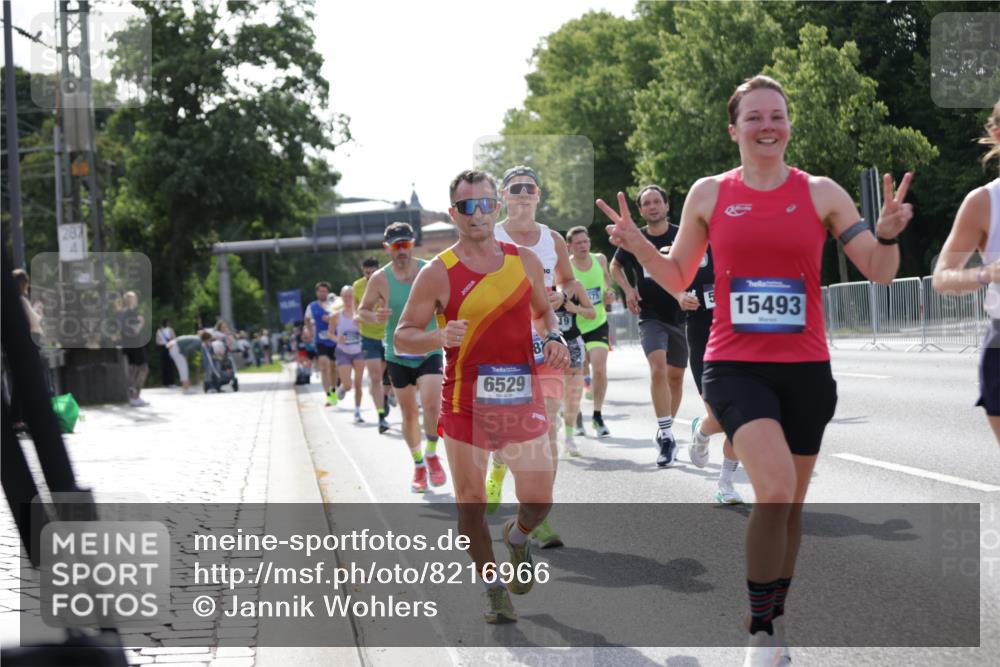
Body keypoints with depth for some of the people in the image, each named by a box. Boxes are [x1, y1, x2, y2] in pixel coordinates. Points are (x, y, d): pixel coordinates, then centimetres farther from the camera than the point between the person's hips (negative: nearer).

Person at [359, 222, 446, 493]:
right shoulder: (380, 279, -7)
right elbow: (363, 310, 2)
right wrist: (374, 316, -19)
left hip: (429, 351, -1)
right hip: (398, 355, 1)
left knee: (431, 404, -20)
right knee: (409, 414, 8)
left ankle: (431, 454, 4)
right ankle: (418, 464, 27)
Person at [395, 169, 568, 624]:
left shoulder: (525, 261, 5)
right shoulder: (438, 274, -7)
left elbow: (543, 310, 21)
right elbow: (402, 337, -5)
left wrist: (554, 338, 0)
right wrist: (438, 338, -25)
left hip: (522, 397, 2)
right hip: (465, 402, -2)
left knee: (539, 500, 2)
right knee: (471, 501, 2)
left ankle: (517, 537, 37)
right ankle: (493, 586, 19)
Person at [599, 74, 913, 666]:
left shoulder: (821, 193, 2)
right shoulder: (709, 194, 3)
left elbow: (880, 272, 1)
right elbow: (679, 278, 13)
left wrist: (888, 233, -19)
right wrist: (638, 245, -5)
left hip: (805, 369, 2)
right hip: (736, 367, -2)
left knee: (791, 503, 12)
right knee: (775, 488, -23)